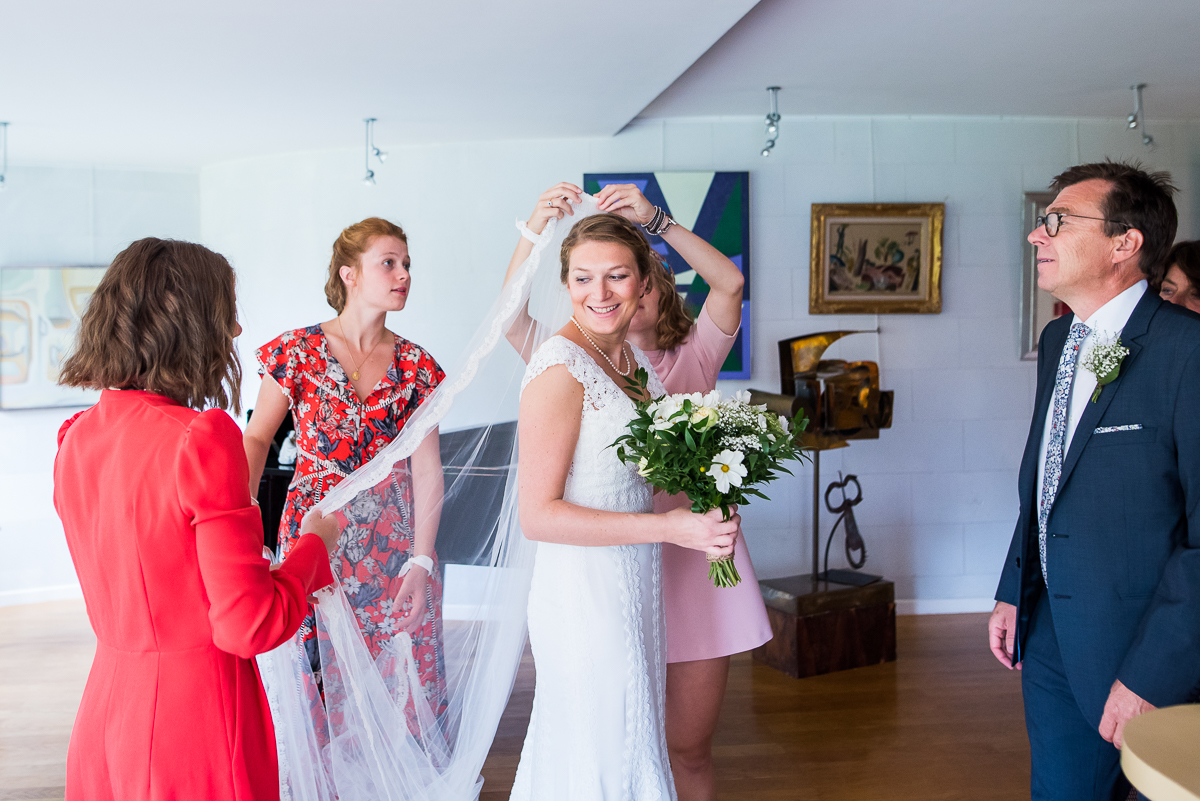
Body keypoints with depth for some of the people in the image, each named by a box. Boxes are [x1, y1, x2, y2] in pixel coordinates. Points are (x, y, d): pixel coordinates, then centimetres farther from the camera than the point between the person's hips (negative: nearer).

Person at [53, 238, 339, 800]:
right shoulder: (203, 437, -22)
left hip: (105, 705, 7)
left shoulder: (76, 437, 2)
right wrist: (313, 546, -4)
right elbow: (250, 626, -21)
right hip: (198, 713, -7)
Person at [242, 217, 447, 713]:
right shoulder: (298, 351, -2)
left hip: (393, 545, 2)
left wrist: (422, 562, -10)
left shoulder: (416, 367, 2)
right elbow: (257, 438, 2)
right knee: (317, 676, 5)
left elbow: (428, 470, -2)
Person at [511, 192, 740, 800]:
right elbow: (537, 515, -20)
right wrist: (669, 527, -20)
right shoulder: (560, 367, -17)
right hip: (584, 595, -8)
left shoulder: (636, 360, 8)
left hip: (634, 590, 8)